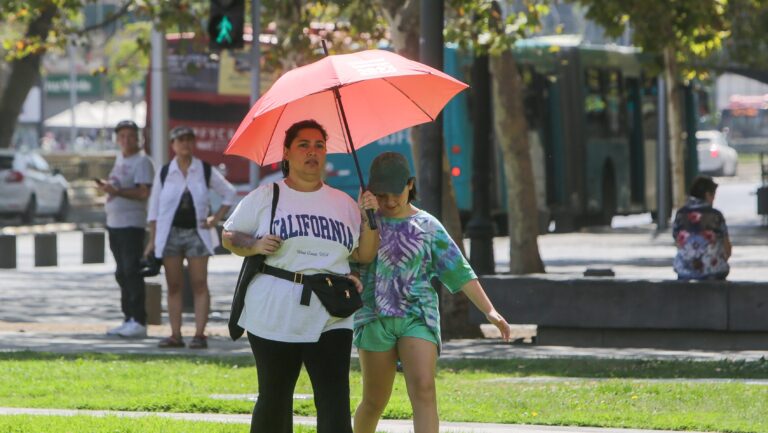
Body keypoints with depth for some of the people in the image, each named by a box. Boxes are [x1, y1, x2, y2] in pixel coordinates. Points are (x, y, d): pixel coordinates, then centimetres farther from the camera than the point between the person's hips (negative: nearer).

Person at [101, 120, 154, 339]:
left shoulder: (141, 161, -10)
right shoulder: (120, 158, 17)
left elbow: (143, 193, -20)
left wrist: (117, 191, -24)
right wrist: (107, 186, 11)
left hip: (131, 224, -9)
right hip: (114, 222, 9)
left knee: (131, 271, -12)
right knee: (122, 273, 11)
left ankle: (139, 322, -12)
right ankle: (128, 319, 16)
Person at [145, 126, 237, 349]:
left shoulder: (206, 171, 3)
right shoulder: (164, 173, 5)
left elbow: (229, 193, 12)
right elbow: (154, 209, 7)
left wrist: (216, 219, 1)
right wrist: (152, 240, 2)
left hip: (197, 233, -1)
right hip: (170, 234, 1)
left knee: (199, 284, -6)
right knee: (174, 286, 3)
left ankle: (200, 334, -6)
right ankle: (175, 335, 6)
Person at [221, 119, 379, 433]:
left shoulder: (344, 203, 11)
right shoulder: (264, 198, 2)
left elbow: (364, 255, 14)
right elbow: (229, 237, 7)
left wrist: (370, 218, -2)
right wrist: (255, 245, -13)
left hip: (330, 318, 2)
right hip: (275, 317, -1)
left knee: (335, 402, -11)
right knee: (274, 400, 9)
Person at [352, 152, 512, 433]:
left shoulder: (428, 226, 5)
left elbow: (459, 272, 4)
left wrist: (489, 310, -4)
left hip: (418, 317, 0)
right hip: (375, 319, 0)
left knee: (423, 390, -18)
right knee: (374, 401, 7)